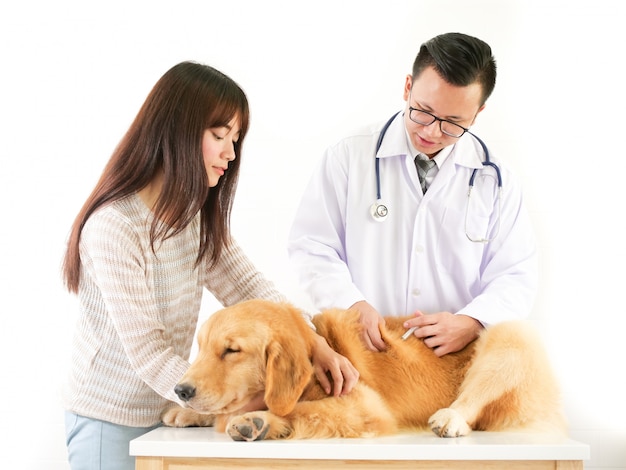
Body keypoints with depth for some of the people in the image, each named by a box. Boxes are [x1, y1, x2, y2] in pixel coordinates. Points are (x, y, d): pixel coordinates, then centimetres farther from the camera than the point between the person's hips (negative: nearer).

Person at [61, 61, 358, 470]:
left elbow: (247, 286, -5)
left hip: (167, 405, 7)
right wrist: (244, 406, -28)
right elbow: (148, 353, -24)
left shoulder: (196, 212, 2)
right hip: (111, 420, -7)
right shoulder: (113, 226, -24)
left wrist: (314, 344, -19)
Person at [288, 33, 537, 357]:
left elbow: (516, 276, 6)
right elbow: (311, 245, 3)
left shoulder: (496, 181, 7)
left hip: (456, 362, 2)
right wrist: (353, 305, -14)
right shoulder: (350, 156, 3)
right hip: (362, 351, -1)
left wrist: (472, 323, -14)